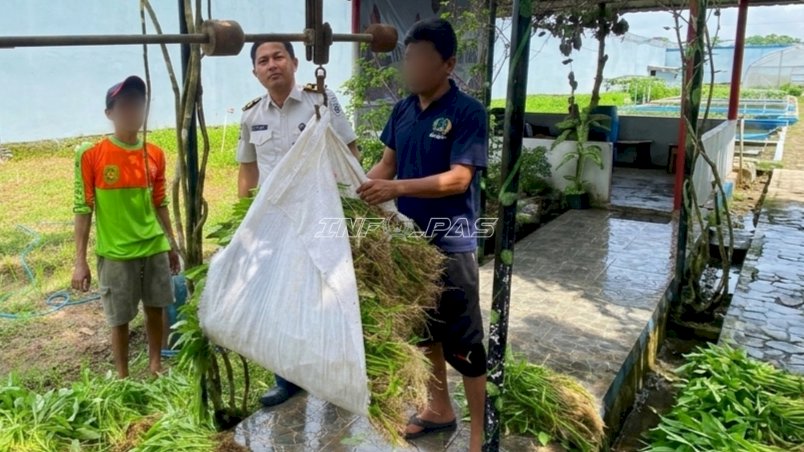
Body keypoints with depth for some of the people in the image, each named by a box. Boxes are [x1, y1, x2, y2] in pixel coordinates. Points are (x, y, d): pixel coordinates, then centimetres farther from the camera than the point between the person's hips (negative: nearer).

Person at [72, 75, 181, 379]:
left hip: (155, 248, 4)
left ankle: (156, 367, 30)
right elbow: (83, 209, -7)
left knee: (156, 309, 13)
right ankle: (123, 379, 21)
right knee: (120, 319, 6)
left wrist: (172, 245, 14)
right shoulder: (91, 155, -8)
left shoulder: (155, 154, 4)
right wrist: (80, 261, -10)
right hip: (115, 253, -4)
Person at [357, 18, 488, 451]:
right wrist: (362, 185, -7)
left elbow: (458, 179, -21)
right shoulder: (402, 110, 7)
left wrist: (396, 188, -31)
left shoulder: (467, 113, -13)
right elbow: (388, 162, 12)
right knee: (422, 328, 19)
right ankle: (439, 409, 38)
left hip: (450, 244, -7)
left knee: (463, 340, 3)